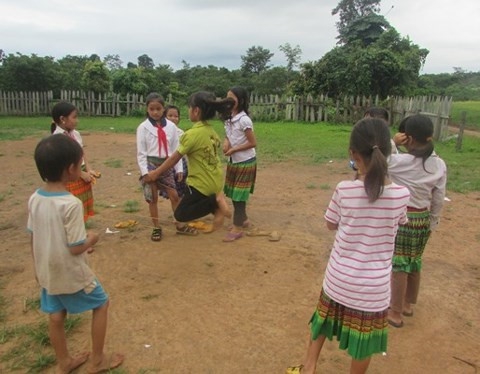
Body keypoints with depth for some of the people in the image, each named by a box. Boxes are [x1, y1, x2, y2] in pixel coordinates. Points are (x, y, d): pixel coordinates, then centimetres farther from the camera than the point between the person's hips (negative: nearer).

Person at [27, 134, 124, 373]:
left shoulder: (34, 199, -6)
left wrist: (38, 268, 17)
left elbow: (33, 239, 4)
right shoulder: (71, 204, -28)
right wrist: (92, 239, -5)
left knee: (56, 316, 21)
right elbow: (76, 248, -25)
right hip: (71, 274, -7)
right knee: (101, 304, 14)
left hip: (47, 273, 7)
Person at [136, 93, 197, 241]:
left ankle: (180, 225, 19)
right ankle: (156, 228, 19)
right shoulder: (143, 127, -5)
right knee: (152, 198, 7)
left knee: (174, 196, 4)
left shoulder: (171, 126, 2)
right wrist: (144, 172, -13)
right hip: (151, 165, -2)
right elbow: (141, 152, -6)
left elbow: (176, 149, 5)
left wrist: (179, 168, 1)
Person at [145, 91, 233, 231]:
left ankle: (215, 201, -8)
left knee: (180, 214, 10)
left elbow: (174, 158, -12)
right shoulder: (212, 131, 1)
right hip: (216, 181, 8)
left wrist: (156, 173, 1)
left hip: (202, 183, -7)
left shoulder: (192, 134, -20)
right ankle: (216, 199, 3)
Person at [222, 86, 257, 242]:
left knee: (239, 195, -1)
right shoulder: (228, 118, 4)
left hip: (245, 162, -8)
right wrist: (226, 142, -8)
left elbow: (253, 143, -18)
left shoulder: (244, 120, -20)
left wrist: (234, 149, -19)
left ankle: (238, 228, 10)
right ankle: (243, 220, 33)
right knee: (233, 193, 15)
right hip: (233, 161, 8)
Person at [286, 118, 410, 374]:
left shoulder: (344, 190, -17)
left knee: (324, 318, 26)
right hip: (374, 286, 0)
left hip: (339, 278, 1)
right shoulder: (401, 194, -15)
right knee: (364, 336, 21)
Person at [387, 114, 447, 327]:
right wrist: (432, 223, 13)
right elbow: (438, 200, 2)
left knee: (398, 265, 5)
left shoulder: (400, 161, -19)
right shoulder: (439, 165, -2)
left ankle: (395, 313, 16)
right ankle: (408, 305, 37)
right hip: (423, 219, 6)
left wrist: (391, 143, -9)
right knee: (414, 263, 20)